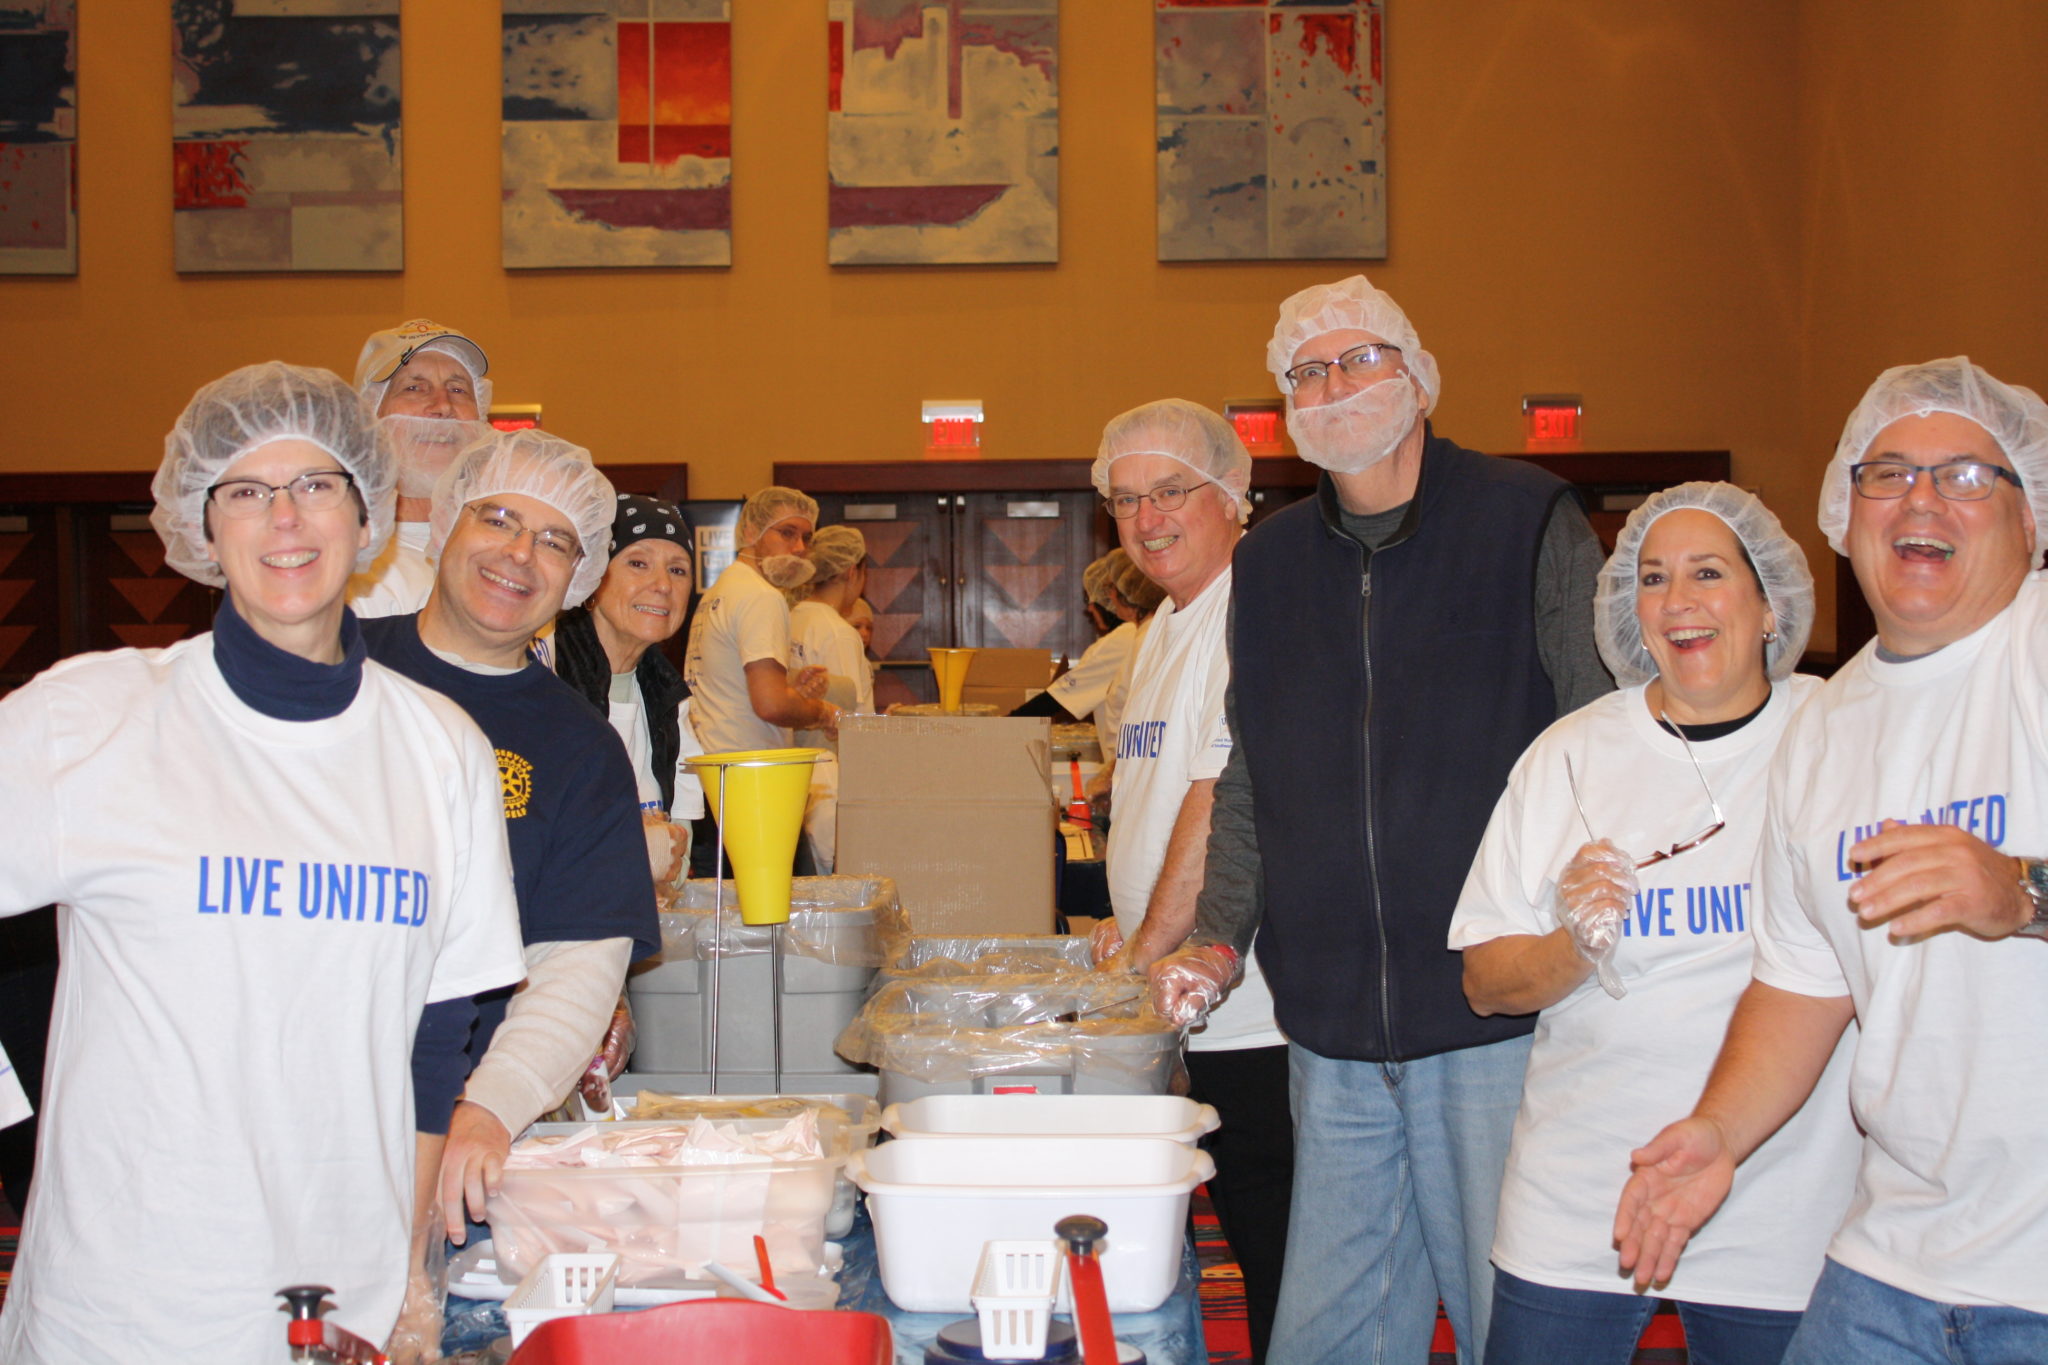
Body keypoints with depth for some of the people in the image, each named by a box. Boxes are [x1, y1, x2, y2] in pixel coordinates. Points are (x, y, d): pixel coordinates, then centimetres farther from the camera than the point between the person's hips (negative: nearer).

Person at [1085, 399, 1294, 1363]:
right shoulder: (1167, 624, 17)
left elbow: (1223, 804, -21)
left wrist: (1147, 954, -15)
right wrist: (1130, 927, 12)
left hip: (1258, 1018, -9)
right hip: (1197, 1013, 10)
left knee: (1289, 1283, -1)